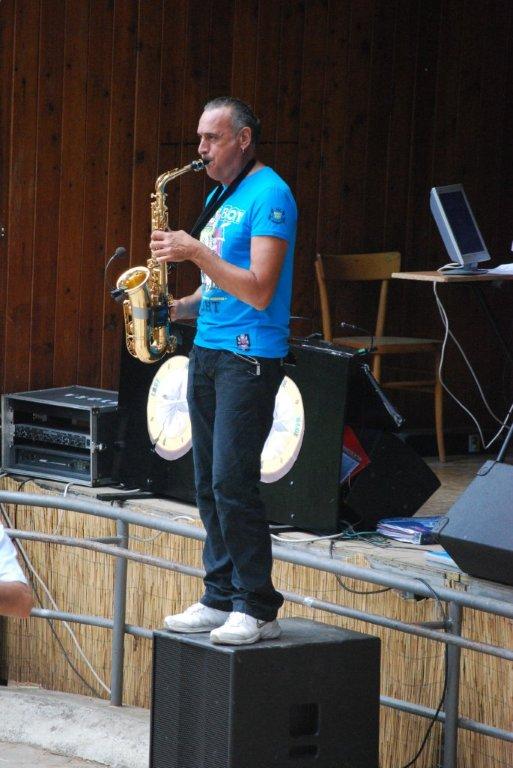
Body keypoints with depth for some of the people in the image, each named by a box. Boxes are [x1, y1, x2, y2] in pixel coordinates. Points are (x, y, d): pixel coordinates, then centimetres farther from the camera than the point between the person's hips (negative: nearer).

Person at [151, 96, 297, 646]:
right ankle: (220, 596, 15)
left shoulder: (268, 195, -11)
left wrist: (196, 253, -20)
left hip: (248, 356, -9)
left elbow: (258, 290, -19)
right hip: (207, 350, 9)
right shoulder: (218, 196, 17)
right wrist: (175, 309, 6)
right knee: (209, 483, 8)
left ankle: (258, 609, -5)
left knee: (232, 483, -11)